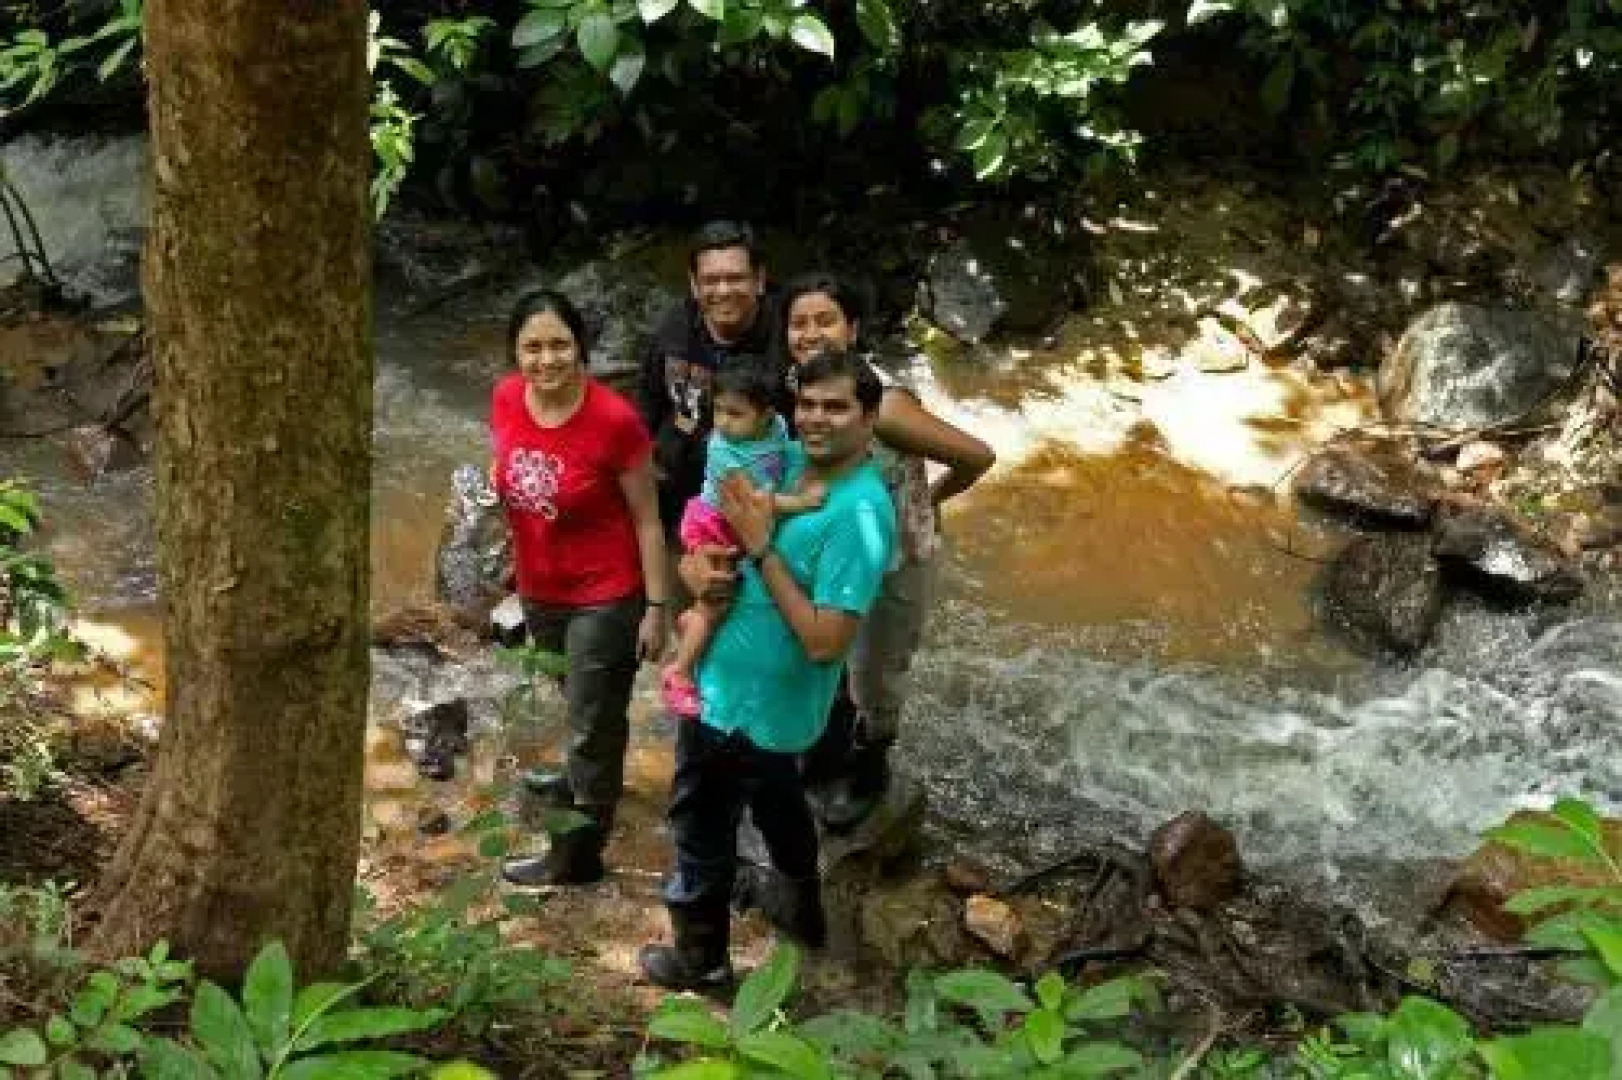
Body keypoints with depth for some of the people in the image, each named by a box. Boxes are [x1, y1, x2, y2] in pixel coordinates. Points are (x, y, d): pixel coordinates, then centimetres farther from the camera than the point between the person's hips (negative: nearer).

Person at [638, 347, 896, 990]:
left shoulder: (859, 514, -29)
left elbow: (826, 641, -32)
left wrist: (760, 548, -29)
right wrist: (695, 563, -16)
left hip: (745, 704, -8)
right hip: (763, 698, 8)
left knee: (702, 826, 12)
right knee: (776, 801, 29)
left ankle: (699, 956, 33)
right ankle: (802, 910, 52)